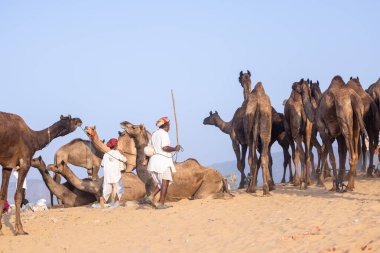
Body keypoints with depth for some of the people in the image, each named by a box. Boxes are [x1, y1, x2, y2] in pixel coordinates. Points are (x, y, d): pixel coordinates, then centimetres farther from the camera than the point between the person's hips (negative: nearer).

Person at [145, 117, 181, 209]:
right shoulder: (164, 133, -10)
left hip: (154, 159, 9)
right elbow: (165, 147, -21)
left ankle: (151, 197, 0)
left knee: (161, 183, 16)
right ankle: (161, 204, -4)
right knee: (165, 183, -2)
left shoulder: (154, 134, 16)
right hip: (163, 160, -9)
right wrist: (175, 149, -8)